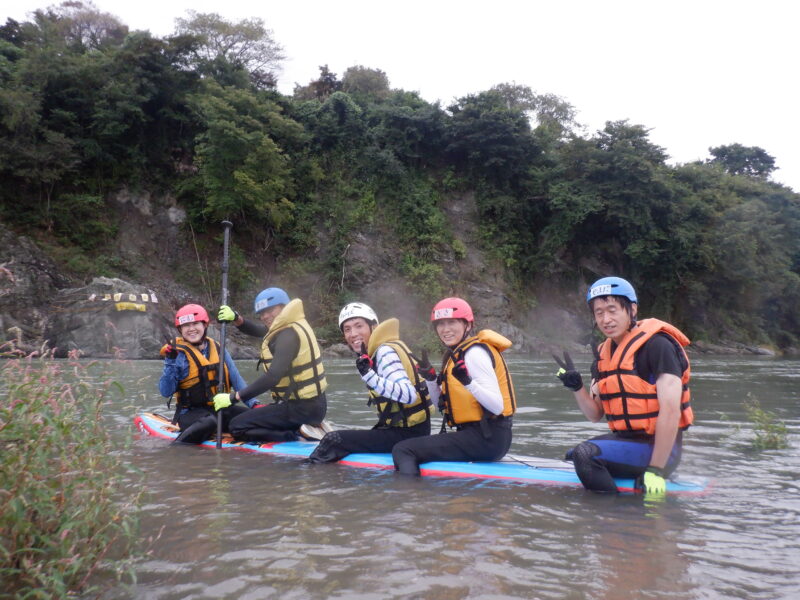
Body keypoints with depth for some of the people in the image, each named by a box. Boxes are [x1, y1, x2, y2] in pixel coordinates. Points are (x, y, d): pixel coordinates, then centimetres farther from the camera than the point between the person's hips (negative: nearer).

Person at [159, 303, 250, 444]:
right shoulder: (178, 353, -4)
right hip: (191, 412, -4)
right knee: (209, 422, -35)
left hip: (220, 409, 4)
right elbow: (166, 392, -10)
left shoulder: (218, 349, 7)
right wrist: (170, 362, -21)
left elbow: (237, 380, 7)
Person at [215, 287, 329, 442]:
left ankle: (299, 433, -10)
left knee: (238, 427, -5)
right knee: (255, 414, 29)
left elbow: (273, 377, -29)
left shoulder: (288, 335, -19)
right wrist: (236, 318, 0)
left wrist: (234, 397, -25)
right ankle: (307, 426, 9)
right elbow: (257, 331, 20)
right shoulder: (291, 326, 8)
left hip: (302, 409, -9)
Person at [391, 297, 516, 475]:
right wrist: (430, 379, 2)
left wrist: (468, 382, -34)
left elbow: (497, 406, -22)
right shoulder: (456, 353, 15)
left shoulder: (475, 353, -14)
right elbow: (443, 404, 18)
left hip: (487, 439, -10)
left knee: (403, 450, -17)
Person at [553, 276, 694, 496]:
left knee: (585, 454, -26)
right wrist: (577, 387, -10)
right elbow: (595, 415, 9)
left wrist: (656, 470, -22)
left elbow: (671, 412, -22)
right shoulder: (604, 353, 8)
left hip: (657, 448, -9)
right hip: (625, 441, 9)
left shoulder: (656, 345, -15)